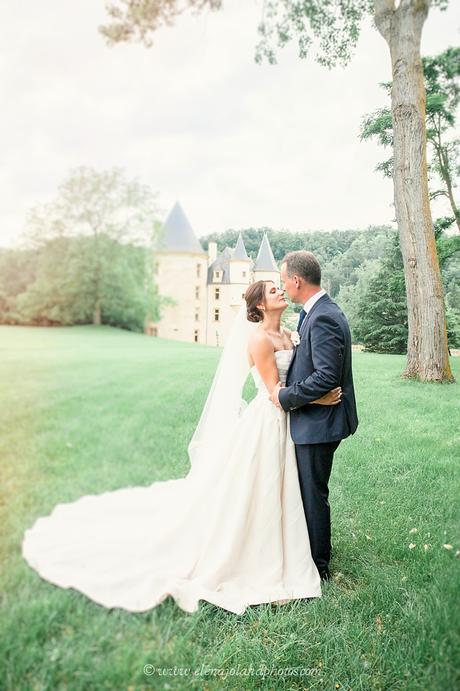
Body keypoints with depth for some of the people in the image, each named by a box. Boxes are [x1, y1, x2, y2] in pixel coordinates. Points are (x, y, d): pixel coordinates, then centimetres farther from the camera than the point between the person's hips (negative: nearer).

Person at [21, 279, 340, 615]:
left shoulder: (287, 335, 10)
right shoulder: (259, 338, -18)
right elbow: (275, 391, -19)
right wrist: (318, 399, -19)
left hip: (284, 424, 8)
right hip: (265, 424, -8)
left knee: (272, 496, 19)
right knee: (249, 495, 3)